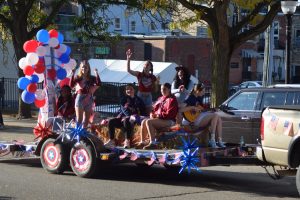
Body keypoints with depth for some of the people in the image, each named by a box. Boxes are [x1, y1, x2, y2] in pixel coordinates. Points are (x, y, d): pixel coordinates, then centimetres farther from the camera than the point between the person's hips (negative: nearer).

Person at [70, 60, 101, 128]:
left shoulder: (91, 78, 4)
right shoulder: (78, 78, -1)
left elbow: (98, 84, -13)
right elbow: (71, 85, -15)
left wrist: (96, 74, -17)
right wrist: (73, 75, -23)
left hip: (89, 99, 3)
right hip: (80, 98, -3)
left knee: (86, 120, 9)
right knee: (79, 119, -4)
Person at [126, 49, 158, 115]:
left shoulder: (153, 77, 1)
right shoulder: (139, 74, -4)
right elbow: (128, 70, -17)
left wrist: (157, 83, -11)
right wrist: (128, 59, -25)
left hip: (148, 96, 2)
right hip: (140, 95, -2)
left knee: (148, 114, 4)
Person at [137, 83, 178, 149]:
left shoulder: (172, 99, -8)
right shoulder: (161, 98, 18)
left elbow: (169, 114, -17)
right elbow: (154, 108, 23)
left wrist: (158, 115, -16)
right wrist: (152, 114, 1)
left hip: (169, 121, -9)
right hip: (159, 118, 9)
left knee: (149, 122, -26)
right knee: (144, 122, -5)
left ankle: (152, 143, -31)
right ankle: (142, 142, -3)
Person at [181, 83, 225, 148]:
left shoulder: (200, 97, 13)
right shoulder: (190, 98, -12)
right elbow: (181, 109, -23)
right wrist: (193, 108, -25)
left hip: (201, 115, 9)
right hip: (194, 119, -9)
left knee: (219, 119, -11)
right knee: (215, 116, -23)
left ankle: (219, 140, -13)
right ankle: (212, 139, -23)